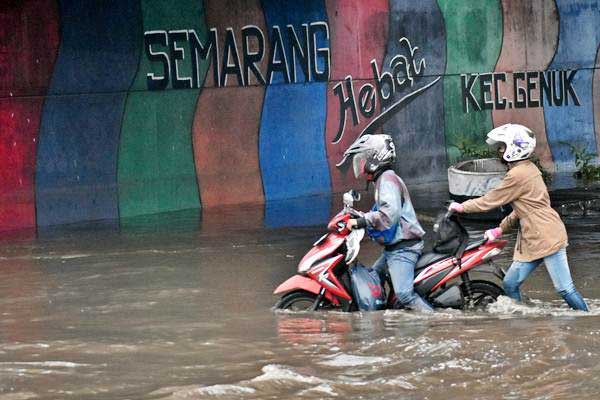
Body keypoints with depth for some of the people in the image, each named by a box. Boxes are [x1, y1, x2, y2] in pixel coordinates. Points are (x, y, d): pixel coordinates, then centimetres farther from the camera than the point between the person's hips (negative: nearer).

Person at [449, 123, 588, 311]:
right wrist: (500, 229, 17)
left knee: (565, 289, -10)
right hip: (532, 240, 10)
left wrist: (461, 207, 4)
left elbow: (490, 200, -9)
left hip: (546, 237, -10)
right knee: (510, 284, 9)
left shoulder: (518, 175, -16)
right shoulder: (528, 169, 14)